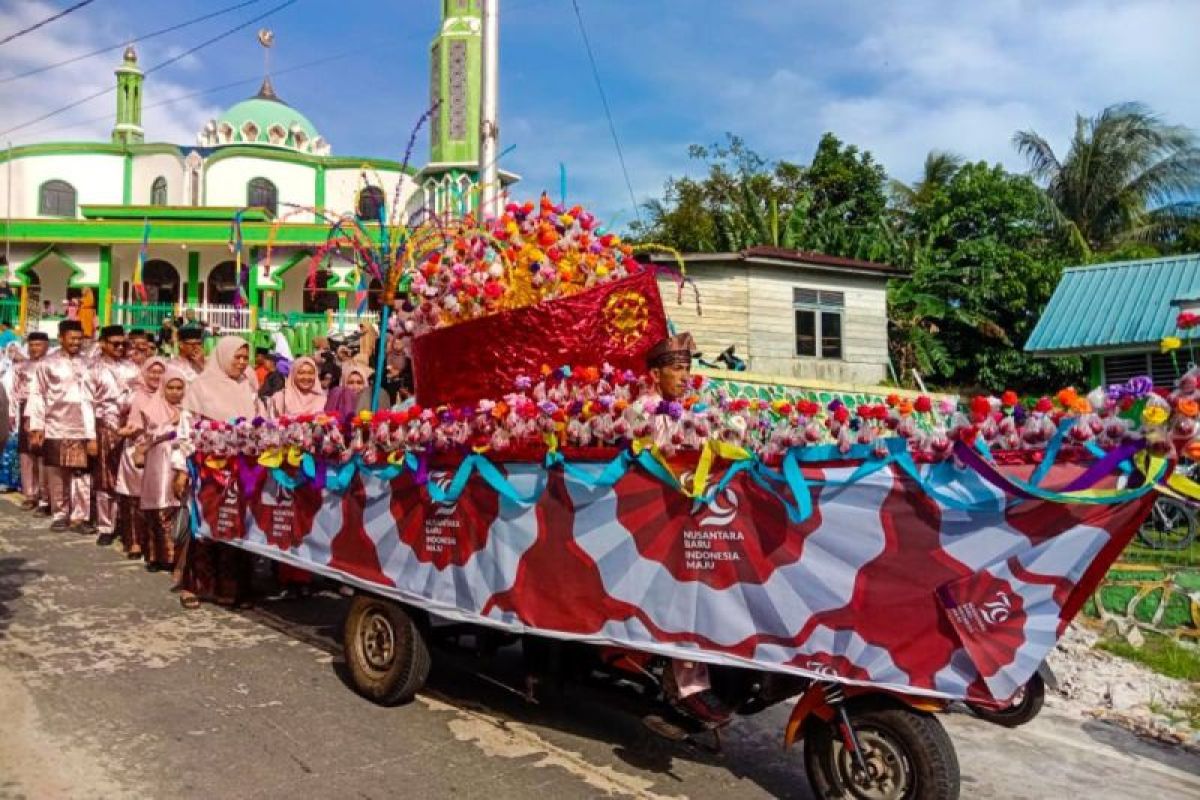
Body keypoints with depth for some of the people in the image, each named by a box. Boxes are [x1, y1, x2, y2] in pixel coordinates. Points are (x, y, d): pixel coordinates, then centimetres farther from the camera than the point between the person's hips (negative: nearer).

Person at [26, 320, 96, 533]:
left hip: (81, 427, 1)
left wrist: (93, 433, 3)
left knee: (82, 473, -2)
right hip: (55, 427, -1)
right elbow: (37, 395, 1)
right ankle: (60, 515, 17)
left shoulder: (85, 363, 8)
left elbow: (92, 397, 7)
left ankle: (79, 517, 3)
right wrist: (36, 427, -5)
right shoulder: (47, 363, 3)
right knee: (57, 474, 6)